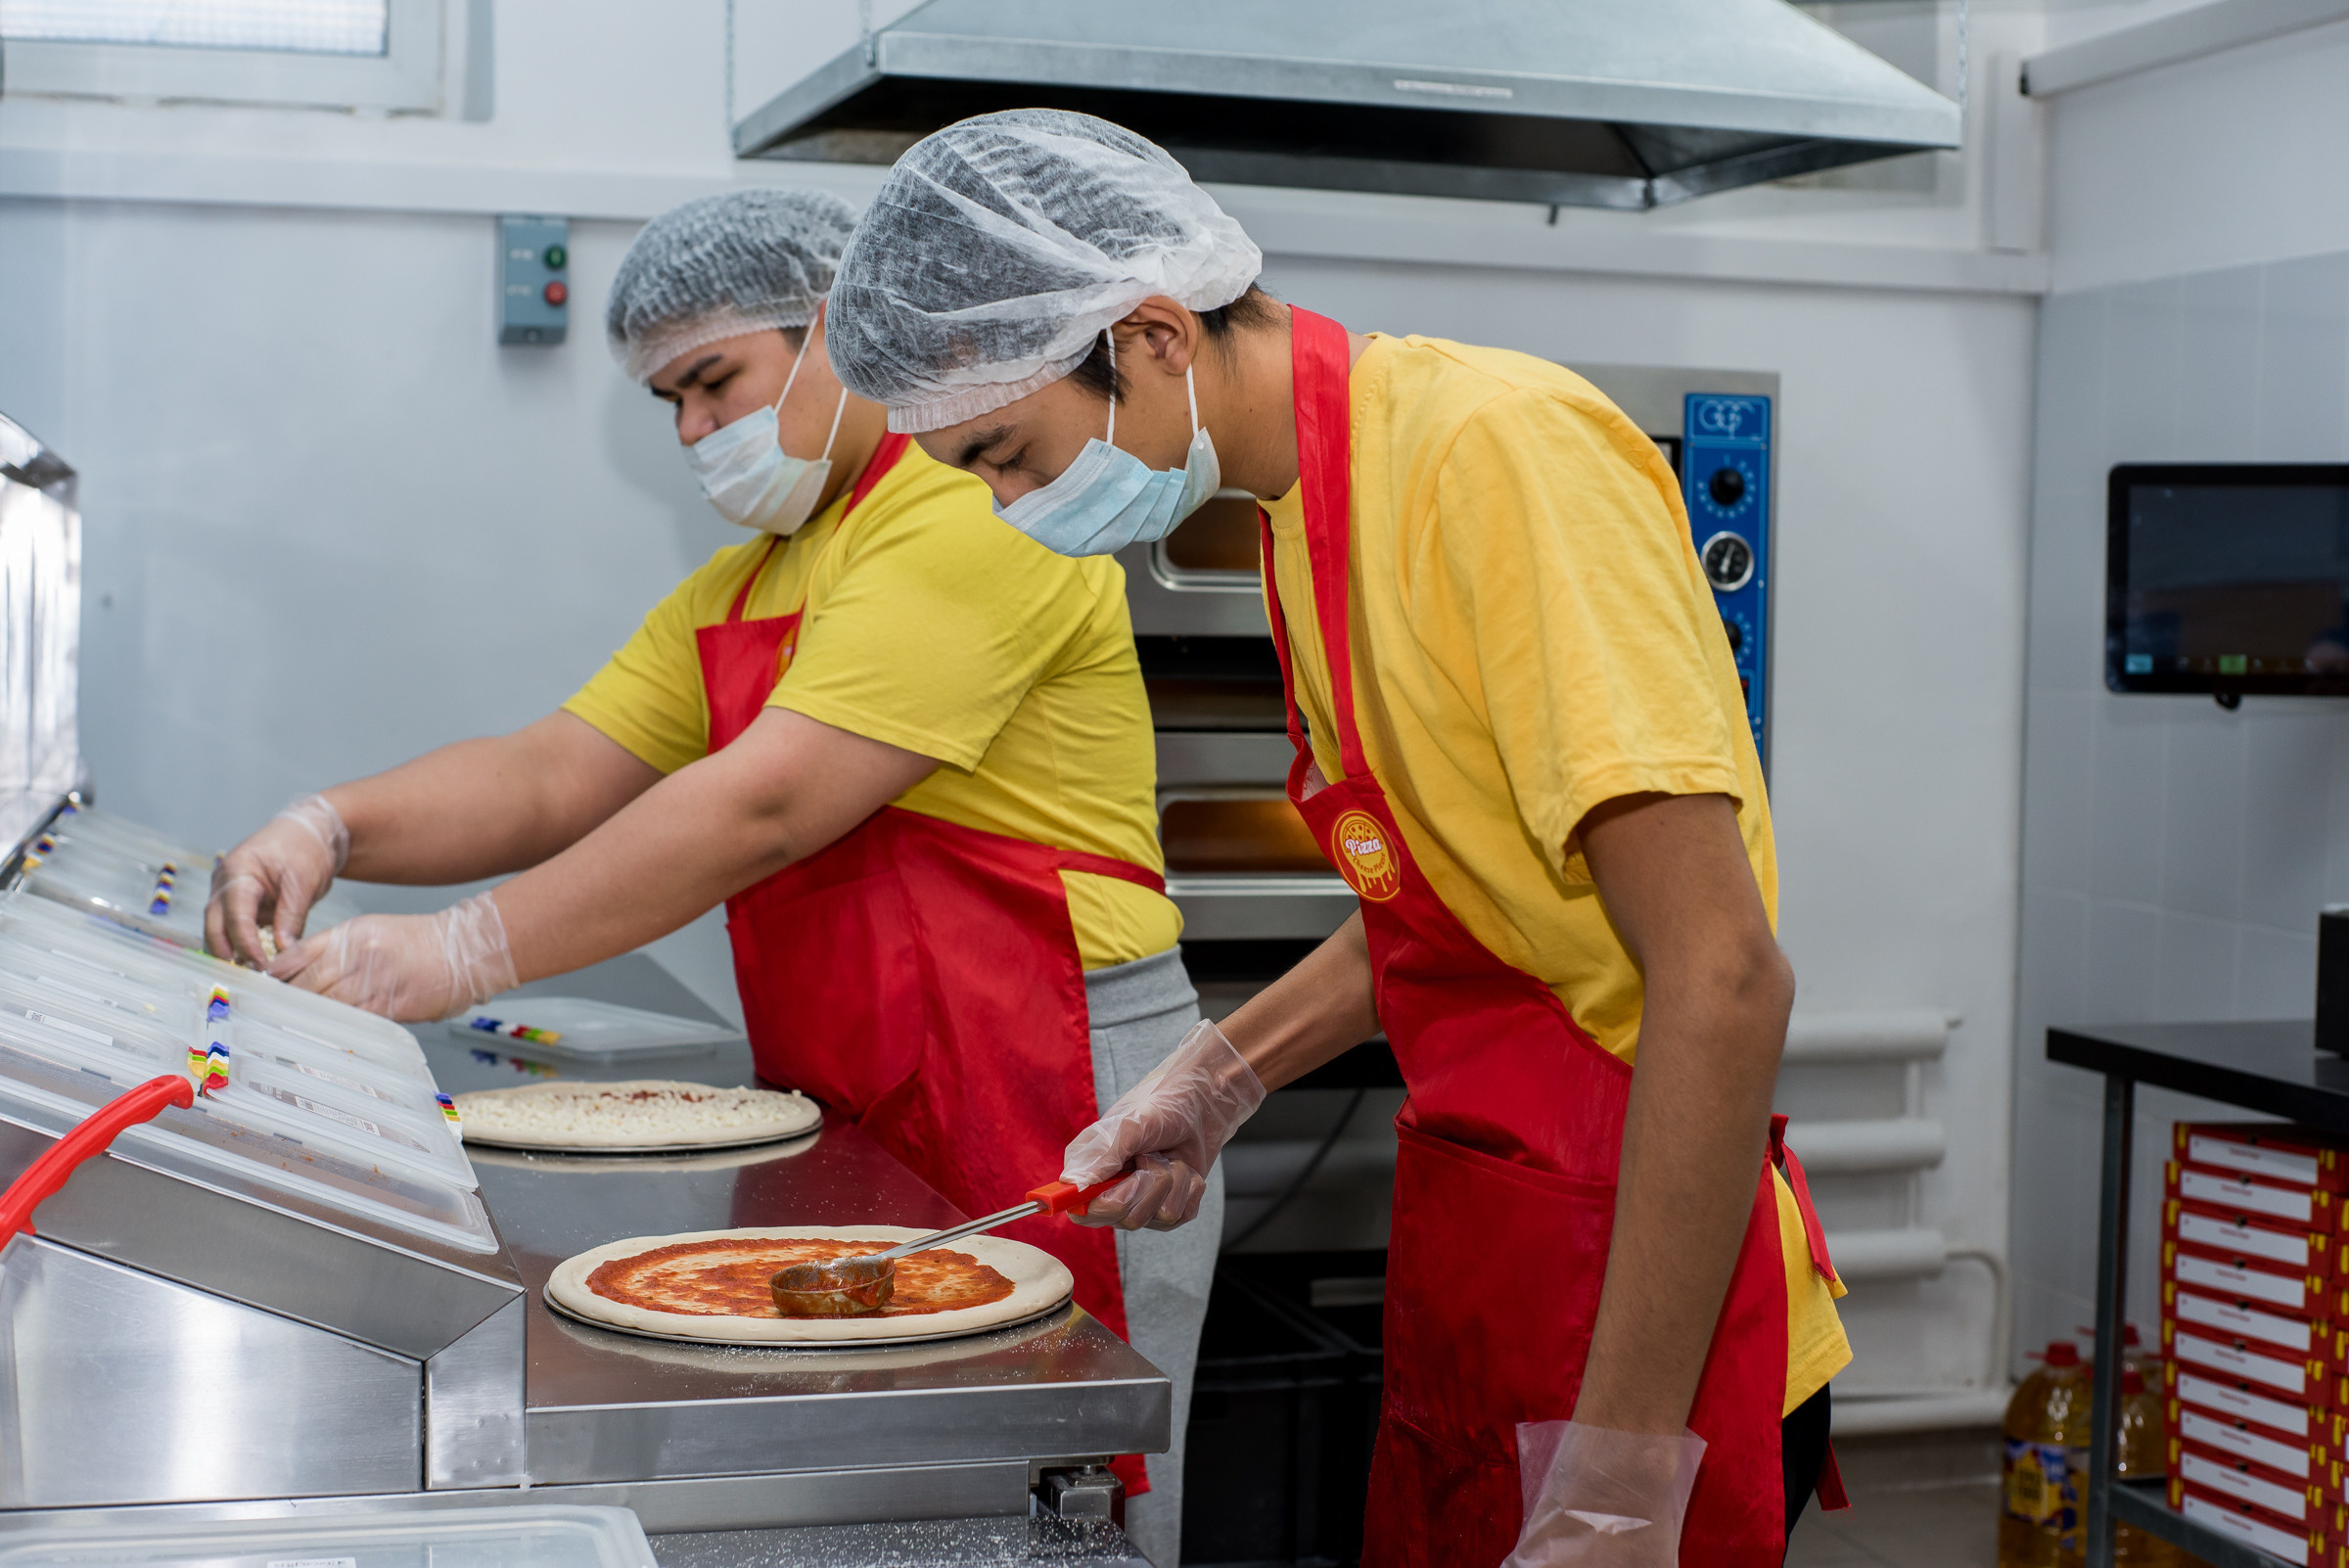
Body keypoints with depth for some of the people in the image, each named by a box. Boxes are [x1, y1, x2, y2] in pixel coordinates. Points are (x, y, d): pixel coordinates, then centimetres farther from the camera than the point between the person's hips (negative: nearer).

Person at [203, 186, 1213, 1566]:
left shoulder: (975, 514, -13)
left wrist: (470, 953, -22)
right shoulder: (741, 589, 19)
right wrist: (331, 829, -8)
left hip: (1054, 1102, -8)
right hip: (857, 1116, 9)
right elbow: (550, 779, 10)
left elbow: (767, 806, -21)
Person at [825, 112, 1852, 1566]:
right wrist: (1222, 1076, 14)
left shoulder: (1499, 447, -20)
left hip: (1643, 1313, -8)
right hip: (1471, 1281, 8)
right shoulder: (1310, 499, 9)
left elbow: (1724, 979, -25)